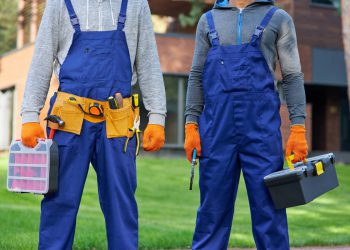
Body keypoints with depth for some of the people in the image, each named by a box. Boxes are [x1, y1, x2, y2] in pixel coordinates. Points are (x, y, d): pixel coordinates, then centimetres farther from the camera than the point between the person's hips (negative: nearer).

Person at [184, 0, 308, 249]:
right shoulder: (209, 20, 16)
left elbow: (293, 77, 5)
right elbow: (197, 76, 14)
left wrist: (298, 128, -4)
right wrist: (191, 125, 4)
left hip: (262, 126, -1)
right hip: (217, 126, 2)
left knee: (268, 205, -2)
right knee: (213, 207, 5)